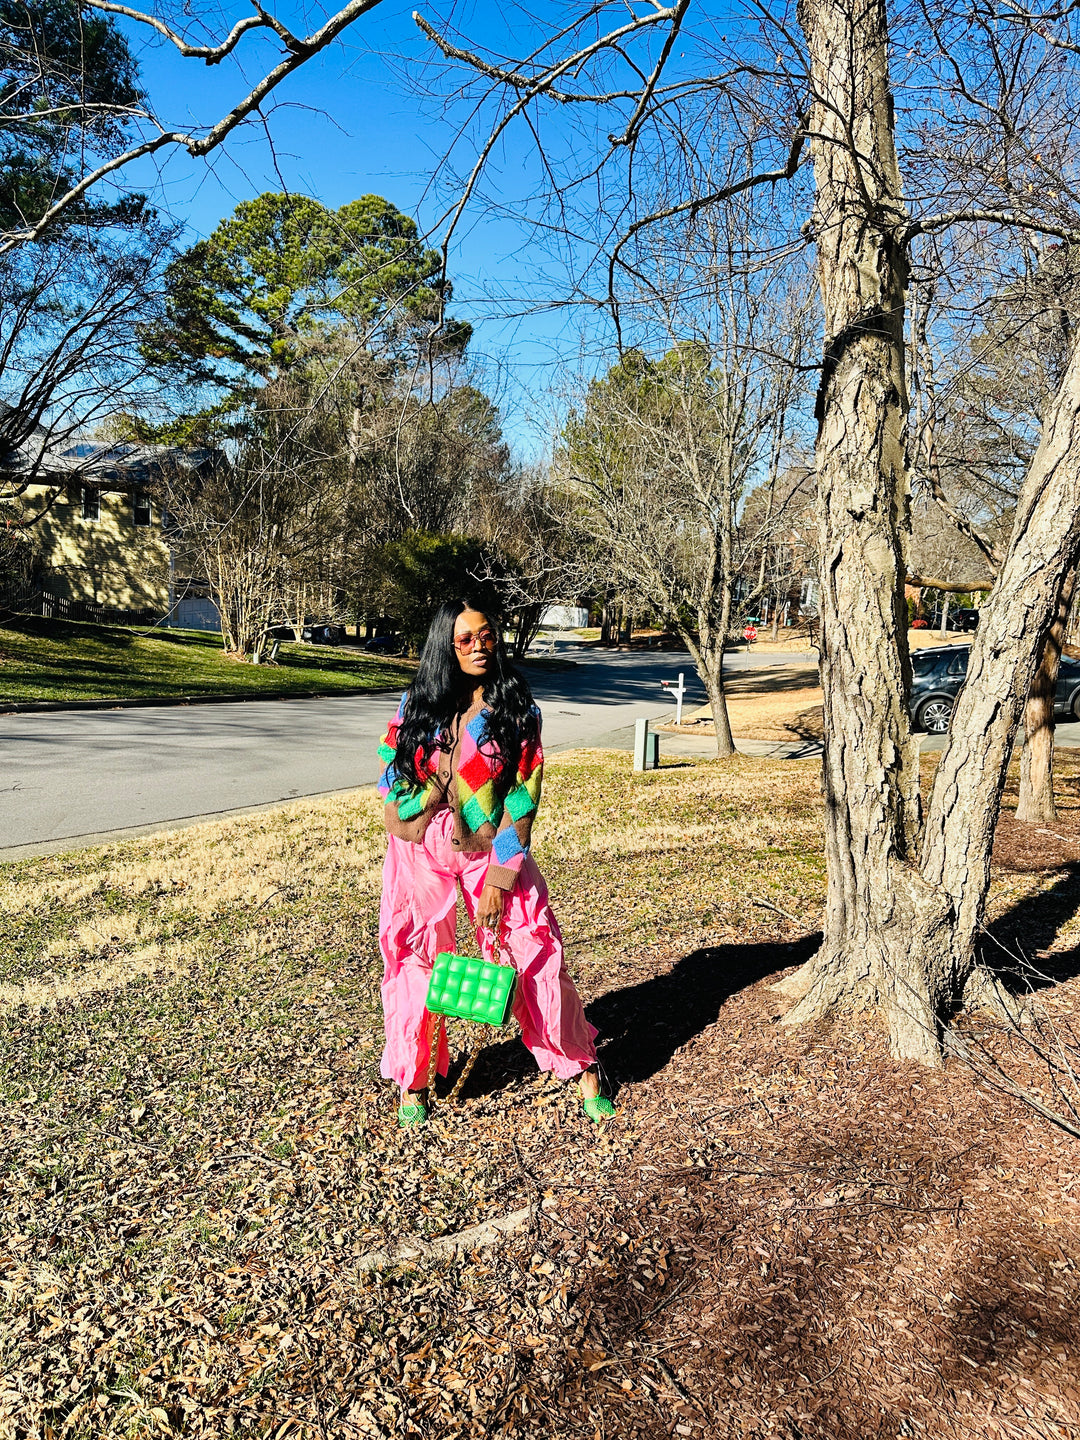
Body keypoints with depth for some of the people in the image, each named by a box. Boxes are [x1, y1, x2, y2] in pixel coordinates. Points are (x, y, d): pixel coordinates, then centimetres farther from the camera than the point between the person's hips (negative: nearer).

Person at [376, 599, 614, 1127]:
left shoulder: (517, 709, -7)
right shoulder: (417, 704, -1)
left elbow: (521, 798, -10)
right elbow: (392, 768, 11)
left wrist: (498, 879, -14)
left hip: (492, 850, -2)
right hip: (422, 850, 2)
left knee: (535, 953, -2)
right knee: (414, 960, 8)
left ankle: (582, 1068, 16)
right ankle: (412, 1081, 27)